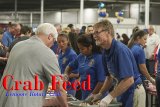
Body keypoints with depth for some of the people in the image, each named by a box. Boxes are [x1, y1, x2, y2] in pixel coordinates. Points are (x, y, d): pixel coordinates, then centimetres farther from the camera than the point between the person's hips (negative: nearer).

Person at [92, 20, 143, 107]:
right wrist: (100, 94, 6)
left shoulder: (121, 50, -23)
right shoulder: (105, 52, 3)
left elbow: (129, 80, -27)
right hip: (122, 91, 8)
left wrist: (110, 96, -24)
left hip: (133, 92, -8)